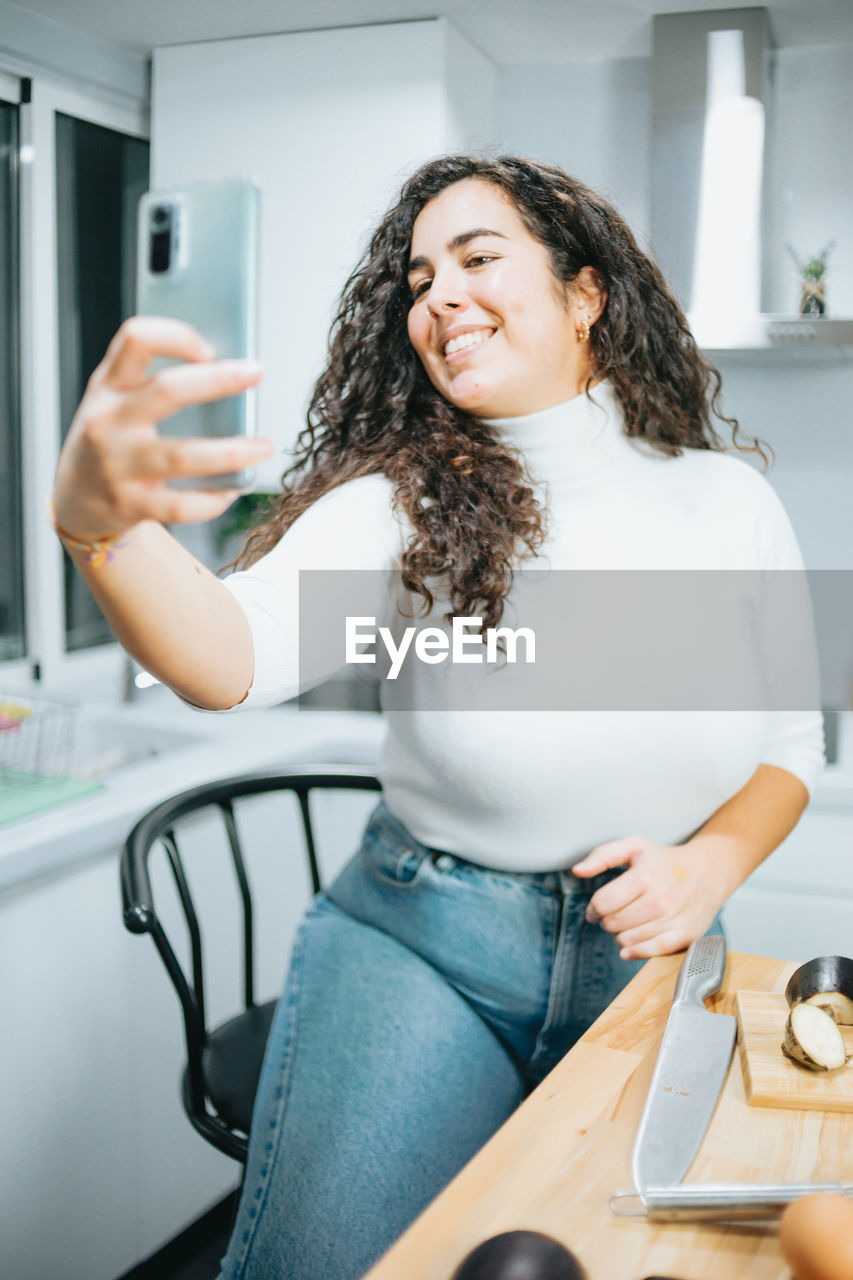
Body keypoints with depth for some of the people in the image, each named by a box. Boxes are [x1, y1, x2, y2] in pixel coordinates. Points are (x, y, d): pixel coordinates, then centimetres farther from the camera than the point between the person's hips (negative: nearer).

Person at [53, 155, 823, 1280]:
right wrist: (98, 524, -48)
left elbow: (793, 745, 7)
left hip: (650, 951, 3)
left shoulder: (730, 501, -3)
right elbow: (234, 656, -28)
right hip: (422, 951, -2)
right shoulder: (403, 500, -9)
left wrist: (712, 862, -12)